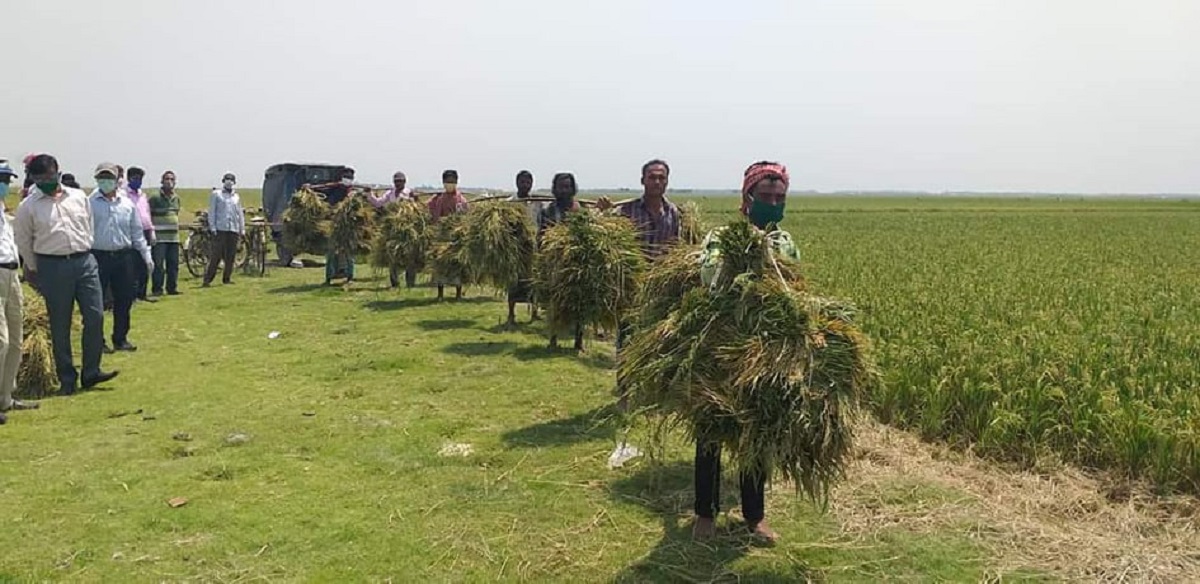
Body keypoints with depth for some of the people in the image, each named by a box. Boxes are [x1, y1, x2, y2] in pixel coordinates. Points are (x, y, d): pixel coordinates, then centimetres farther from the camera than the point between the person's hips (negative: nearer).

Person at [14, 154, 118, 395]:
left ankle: (91, 372, 8)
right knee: (60, 325, 3)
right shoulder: (28, 206, 0)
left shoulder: (79, 197, 7)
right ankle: (67, 378, 12)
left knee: (95, 316, -2)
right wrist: (35, 271, 10)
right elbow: (23, 241, 7)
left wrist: (84, 253, 14)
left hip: (85, 262, 3)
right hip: (53, 267, -2)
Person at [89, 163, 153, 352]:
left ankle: (120, 338, 22)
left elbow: (137, 232, 13)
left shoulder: (127, 204, 9)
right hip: (98, 256, -4)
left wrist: (146, 255, 10)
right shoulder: (90, 204, -2)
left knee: (124, 299, 9)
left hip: (123, 256, 4)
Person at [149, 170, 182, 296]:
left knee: (173, 264, 7)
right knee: (158, 264, -5)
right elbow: (148, 216, -5)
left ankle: (172, 287, 15)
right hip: (159, 237, -6)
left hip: (174, 237, 6)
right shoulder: (155, 197, -5)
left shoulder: (176, 197, 15)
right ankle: (157, 289, 1)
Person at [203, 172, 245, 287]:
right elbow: (212, 212, 2)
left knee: (231, 256, 4)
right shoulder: (216, 194, 7)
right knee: (215, 256, -8)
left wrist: (242, 229, 12)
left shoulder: (236, 196, 19)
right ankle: (207, 279, -7)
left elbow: (240, 214, 20)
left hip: (234, 230, 4)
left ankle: (227, 278, 13)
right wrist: (212, 227, -7)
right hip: (220, 229, -4)